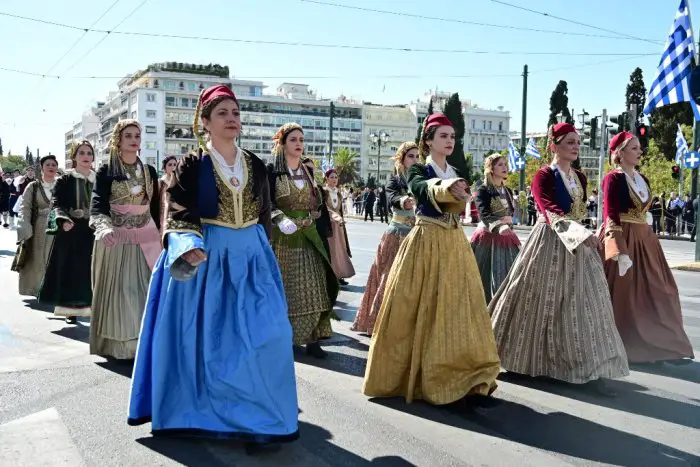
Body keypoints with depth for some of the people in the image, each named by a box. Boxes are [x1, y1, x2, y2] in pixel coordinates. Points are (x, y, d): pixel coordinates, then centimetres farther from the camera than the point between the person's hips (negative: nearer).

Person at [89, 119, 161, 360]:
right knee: (117, 292, -1)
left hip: (146, 238, 3)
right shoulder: (106, 171, -3)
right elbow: (97, 206, -15)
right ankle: (117, 344, 8)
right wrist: (104, 229, -35)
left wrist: (159, 237, 14)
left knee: (147, 289, 1)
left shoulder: (149, 171, 8)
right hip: (115, 238, -3)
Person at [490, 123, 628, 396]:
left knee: (584, 305, 1)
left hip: (578, 244, 6)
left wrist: (585, 235, 16)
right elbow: (551, 211, -24)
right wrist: (581, 233, -36)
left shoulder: (580, 178, 12)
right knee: (542, 302, 1)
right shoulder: (543, 176, -10)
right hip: (550, 244, -6)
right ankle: (531, 358, 21)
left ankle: (589, 370, 4)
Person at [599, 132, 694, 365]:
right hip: (622, 239, -8)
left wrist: (646, 237, 16)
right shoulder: (613, 178, -9)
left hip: (644, 240, 8)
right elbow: (611, 217, -16)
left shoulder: (642, 179, 14)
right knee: (623, 296, -1)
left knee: (655, 293, 8)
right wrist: (620, 251, -24)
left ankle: (664, 345, 17)